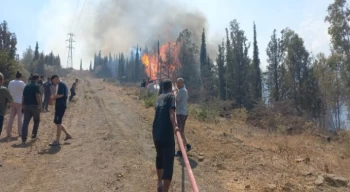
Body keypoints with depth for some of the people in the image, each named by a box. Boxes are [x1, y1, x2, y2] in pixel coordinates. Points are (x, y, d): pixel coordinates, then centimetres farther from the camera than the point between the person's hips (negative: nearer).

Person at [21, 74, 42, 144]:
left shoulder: (26, 86, 13)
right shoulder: (37, 86, -6)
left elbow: (23, 97, 13)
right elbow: (38, 96, -17)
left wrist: (23, 106, 19)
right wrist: (40, 106, -15)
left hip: (26, 106, 5)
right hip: (34, 106, -5)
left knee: (25, 122, -1)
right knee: (36, 121, 16)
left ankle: (24, 139, -8)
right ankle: (34, 135, 21)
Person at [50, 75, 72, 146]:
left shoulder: (61, 84, -12)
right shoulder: (63, 85, 20)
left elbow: (61, 94, -23)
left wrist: (54, 97, -8)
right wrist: (55, 97, 12)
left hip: (60, 106, -10)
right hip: (61, 105, 10)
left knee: (58, 123, -6)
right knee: (57, 122, 16)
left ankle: (57, 141, -1)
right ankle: (67, 134, 21)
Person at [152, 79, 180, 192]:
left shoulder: (159, 98, 19)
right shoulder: (171, 96, 0)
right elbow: (171, 112, -16)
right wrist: (174, 126, -26)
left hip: (156, 133, 7)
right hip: (167, 134, -7)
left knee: (160, 157, 26)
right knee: (168, 163, -6)